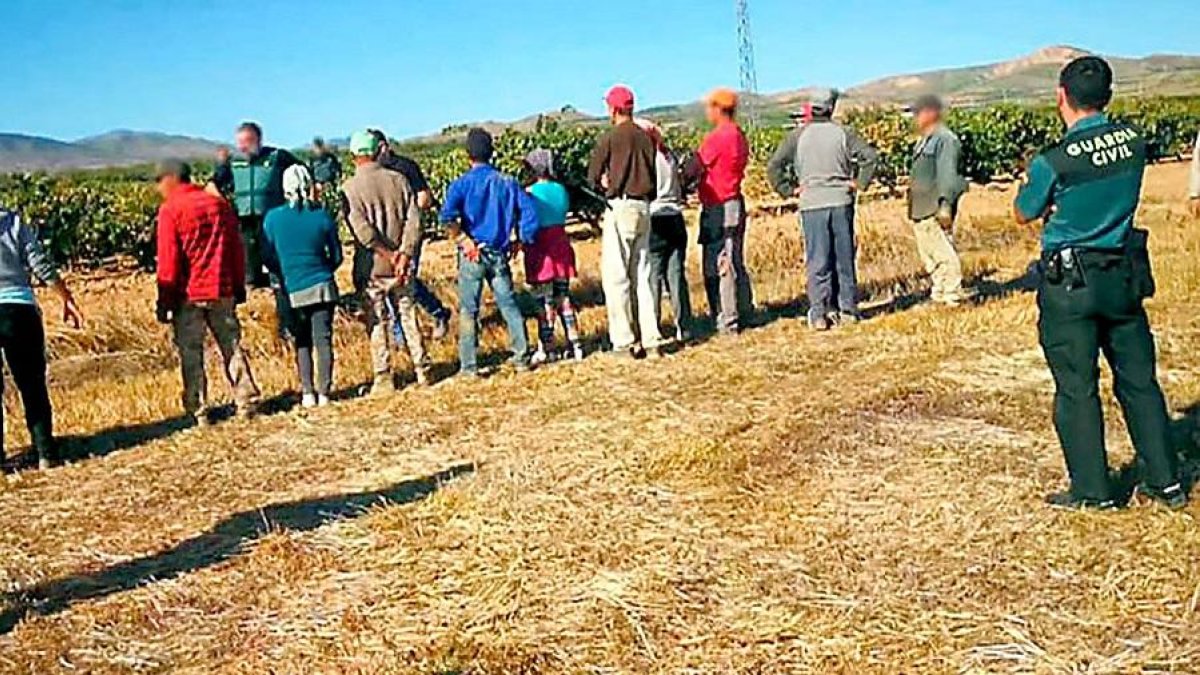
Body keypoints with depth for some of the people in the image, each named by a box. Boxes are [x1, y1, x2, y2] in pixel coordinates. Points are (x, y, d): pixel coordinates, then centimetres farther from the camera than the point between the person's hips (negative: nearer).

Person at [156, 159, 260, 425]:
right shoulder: (219, 204, 7)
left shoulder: (170, 210, -8)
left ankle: (198, 412, 6)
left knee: (191, 355, 4)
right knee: (232, 346, 12)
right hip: (221, 291, 4)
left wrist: (165, 301, -6)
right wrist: (239, 285, 16)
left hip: (187, 295, -4)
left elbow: (168, 260, -11)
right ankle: (246, 401, 12)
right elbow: (237, 248, 9)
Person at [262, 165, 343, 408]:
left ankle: (307, 392, 7)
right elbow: (336, 256, 4)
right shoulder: (322, 216, -5)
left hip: (293, 290, 1)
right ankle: (324, 392, 6)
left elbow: (268, 258, 1)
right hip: (322, 287, 0)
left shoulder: (273, 218, -5)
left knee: (302, 342, 12)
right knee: (323, 340, 4)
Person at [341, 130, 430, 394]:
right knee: (408, 316, 14)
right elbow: (414, 220, -4)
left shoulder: (351, 188, -8)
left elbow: (362, 229, -18)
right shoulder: (398, 180, 2)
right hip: (401, 264, 3)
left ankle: (384, 379, 8)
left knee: (377, 323, 5)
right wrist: (404, 255, -9)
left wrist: (389, 255, -15)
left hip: (372, 266, -3)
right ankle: (422, 370, 18)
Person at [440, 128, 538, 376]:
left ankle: (469, 365, 7)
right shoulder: (507, 182, 4)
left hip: (472, 255, -3)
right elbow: (529, 211, -2)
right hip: (499, 253, 3)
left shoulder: (462, 183, -6)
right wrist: (520, 241, 6)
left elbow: (448, 216, -22)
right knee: (509, 304, 11)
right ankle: (521, 356, 13)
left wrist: (463, 240, -14)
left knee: (468, 310, 5)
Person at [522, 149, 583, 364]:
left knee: (544, 301, 0)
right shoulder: (562, 190, 4)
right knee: (564, 297, 13)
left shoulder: (530, 192, -11)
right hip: (561, 245, 5)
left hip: (540, 249, -5)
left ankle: (546, 349, 4)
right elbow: (564, 214, 11)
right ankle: (574, 345, 14)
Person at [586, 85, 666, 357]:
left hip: (620, 209, -6)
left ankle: (624, 342, -2)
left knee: (616, 276, -1)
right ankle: (651, 339, 9)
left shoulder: (610, 138, -7)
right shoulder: (646, 137, 10)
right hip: (644, 207, 6)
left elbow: (592, 176, -1)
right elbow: (654, 176, 13)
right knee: (642, 276, 10)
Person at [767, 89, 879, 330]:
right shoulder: (842, 132, 1)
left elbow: (774, 166, -8)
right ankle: (848, 309, 15)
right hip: (841, 202, 1)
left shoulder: (797, 136, -2)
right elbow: (870, 156, -6)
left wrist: (789, 190, 1)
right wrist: (860, 183, 2)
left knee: (817, 261, 2)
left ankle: (820, 314, 1)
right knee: (844, 258, 10)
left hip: (811, 204, -1)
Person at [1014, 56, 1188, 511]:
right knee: (1138, 379, 15)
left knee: (1077, 387, 5)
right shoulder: (1133, 140, -3)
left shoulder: (1054, 161, -18)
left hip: (1069, 285, -5)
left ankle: (1094, 490, 13)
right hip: (1124, 276, 5)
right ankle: (1166, 482, 23)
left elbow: (1024, 215, -2)